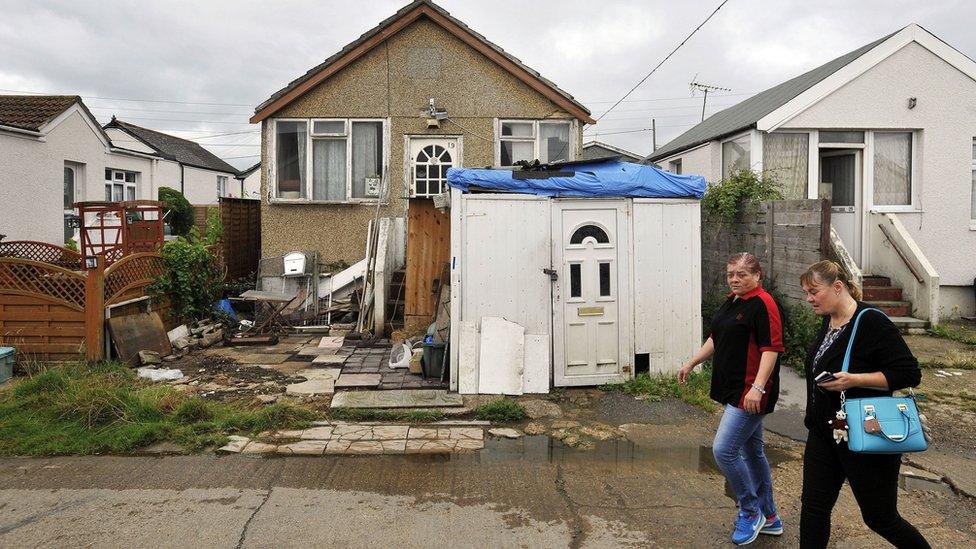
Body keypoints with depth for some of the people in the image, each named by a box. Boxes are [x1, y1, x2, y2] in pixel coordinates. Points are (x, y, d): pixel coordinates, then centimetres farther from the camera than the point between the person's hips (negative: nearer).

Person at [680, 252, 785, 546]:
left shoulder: (763, 304, -14)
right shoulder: (731, 302, 14)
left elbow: (771, 349, -20)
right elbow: (716, 339, 23)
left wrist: (757, 388, -27)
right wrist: (691, 364, 21)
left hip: (750, 393, -10)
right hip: (733, 390, 10)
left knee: (723, 450, -11)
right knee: (753, 452, 17)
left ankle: (750, 511, 9)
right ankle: (769, 518, 30)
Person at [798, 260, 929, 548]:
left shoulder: (872, 323, -19)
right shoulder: (828, 322, 6)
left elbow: (909, 373, -21)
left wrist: (854, 380, -30)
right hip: (823, 435, 7)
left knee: (880, 517, 9)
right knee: (813, 506, 9)